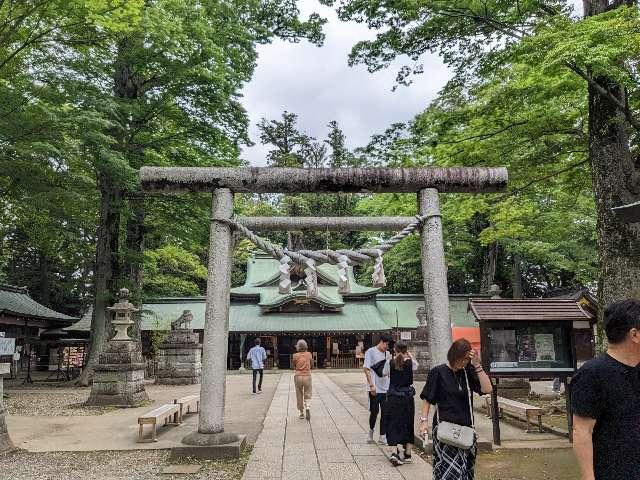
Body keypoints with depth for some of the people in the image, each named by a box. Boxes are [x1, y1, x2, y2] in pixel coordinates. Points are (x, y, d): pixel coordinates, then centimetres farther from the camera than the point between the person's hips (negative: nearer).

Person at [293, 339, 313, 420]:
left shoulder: (295, 355, -4)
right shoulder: (309, 354, -1)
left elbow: (294, 366, 8)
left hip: (298, 376, 0)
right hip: (307, 376, 0)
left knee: (299, 395, 12)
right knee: (307, 395, 10)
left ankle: (302, 413, 16)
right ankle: (307, 407, -17)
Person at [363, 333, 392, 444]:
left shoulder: (387, 354, 11)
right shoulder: (370, 352, -6)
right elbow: (366, 369, -9)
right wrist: (371, 385, -15)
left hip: (386, 388, 5)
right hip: (375, 389, -5)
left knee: (385, 413, 5)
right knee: (374, 411, 1)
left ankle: (382, 436, 14)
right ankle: (371, 430, 27)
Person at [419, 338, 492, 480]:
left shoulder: (468, 372, 5)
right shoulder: (438, 372, -4)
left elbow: (487, 389, -6)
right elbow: (427, 399, 1)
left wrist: (477, 365, -12)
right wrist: (424, 420, -6)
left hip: (466, 427, 4)